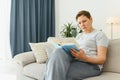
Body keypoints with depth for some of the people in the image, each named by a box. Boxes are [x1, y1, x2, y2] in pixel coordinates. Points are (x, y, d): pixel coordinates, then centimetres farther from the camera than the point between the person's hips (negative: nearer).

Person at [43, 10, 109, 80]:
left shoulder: (100, 35, 5)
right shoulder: (79, 36, 26)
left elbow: (102, 59, -6)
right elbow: (74, 50, 17)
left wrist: (85, 58, -23)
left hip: (91, 65, -6)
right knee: (59, 51, -28)